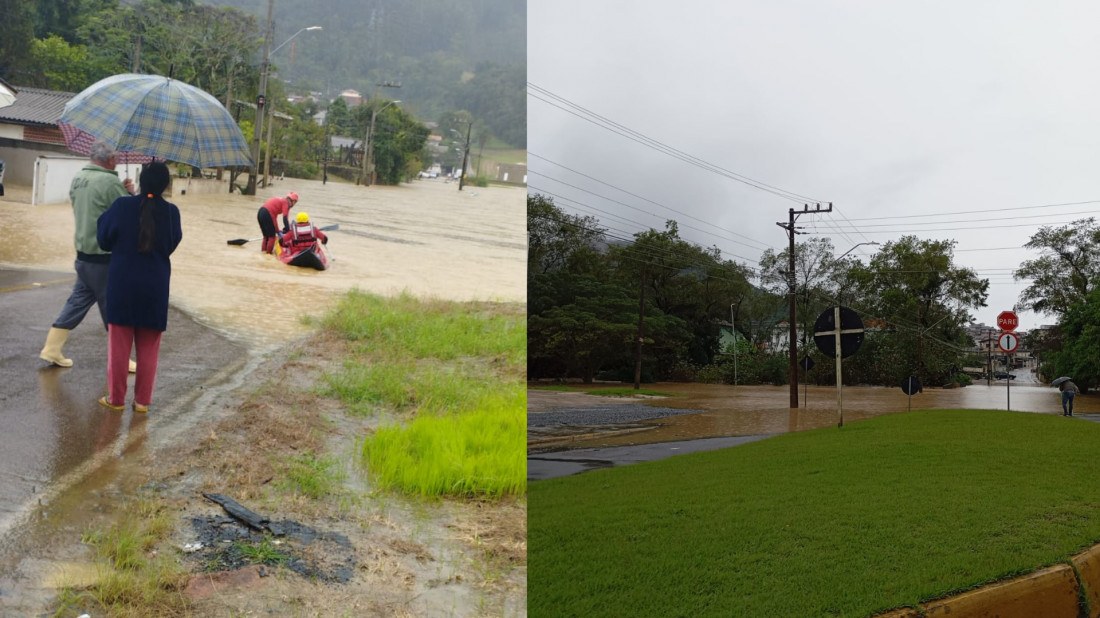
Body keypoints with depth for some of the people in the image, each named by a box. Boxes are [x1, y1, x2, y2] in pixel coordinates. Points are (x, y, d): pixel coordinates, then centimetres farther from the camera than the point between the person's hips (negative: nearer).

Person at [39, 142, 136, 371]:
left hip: (84, 253, 8)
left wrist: (121, 191, 6)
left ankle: (52, 348, 17)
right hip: (106, 257, -8)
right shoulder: (110, 182, -18)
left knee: (78, 300, 17)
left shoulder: (78, 178, 8)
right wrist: (129, 193, 3)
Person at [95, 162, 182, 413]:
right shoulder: (171, 212, -7)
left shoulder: (122, 206, -10)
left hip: (122, 284, -1)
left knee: (119, 345, 10)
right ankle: (142, 400, 15)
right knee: (148, 348, 11)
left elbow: (104, 240, 1)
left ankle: (116, 397, 16)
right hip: (155, 286, 1)